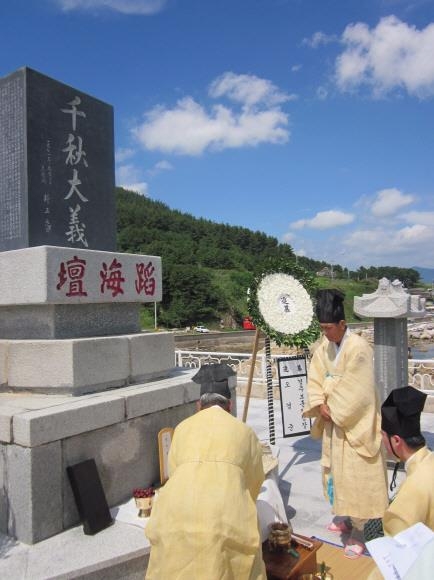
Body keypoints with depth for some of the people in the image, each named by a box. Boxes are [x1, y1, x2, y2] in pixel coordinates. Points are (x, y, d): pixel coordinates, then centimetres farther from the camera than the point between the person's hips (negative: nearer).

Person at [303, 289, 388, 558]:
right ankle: (345, 516, 39)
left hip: (355, 423, -7)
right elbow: (315, 378, 2)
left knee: (355, 475, 2)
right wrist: (321, 405, -12)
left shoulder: (358, 348, -23)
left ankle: (358, 532, 17)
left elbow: (356, 393, -22)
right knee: (335, 470, 19)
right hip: (333, 420, 7)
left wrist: (334, 411, -13)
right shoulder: (325, 345, -1)